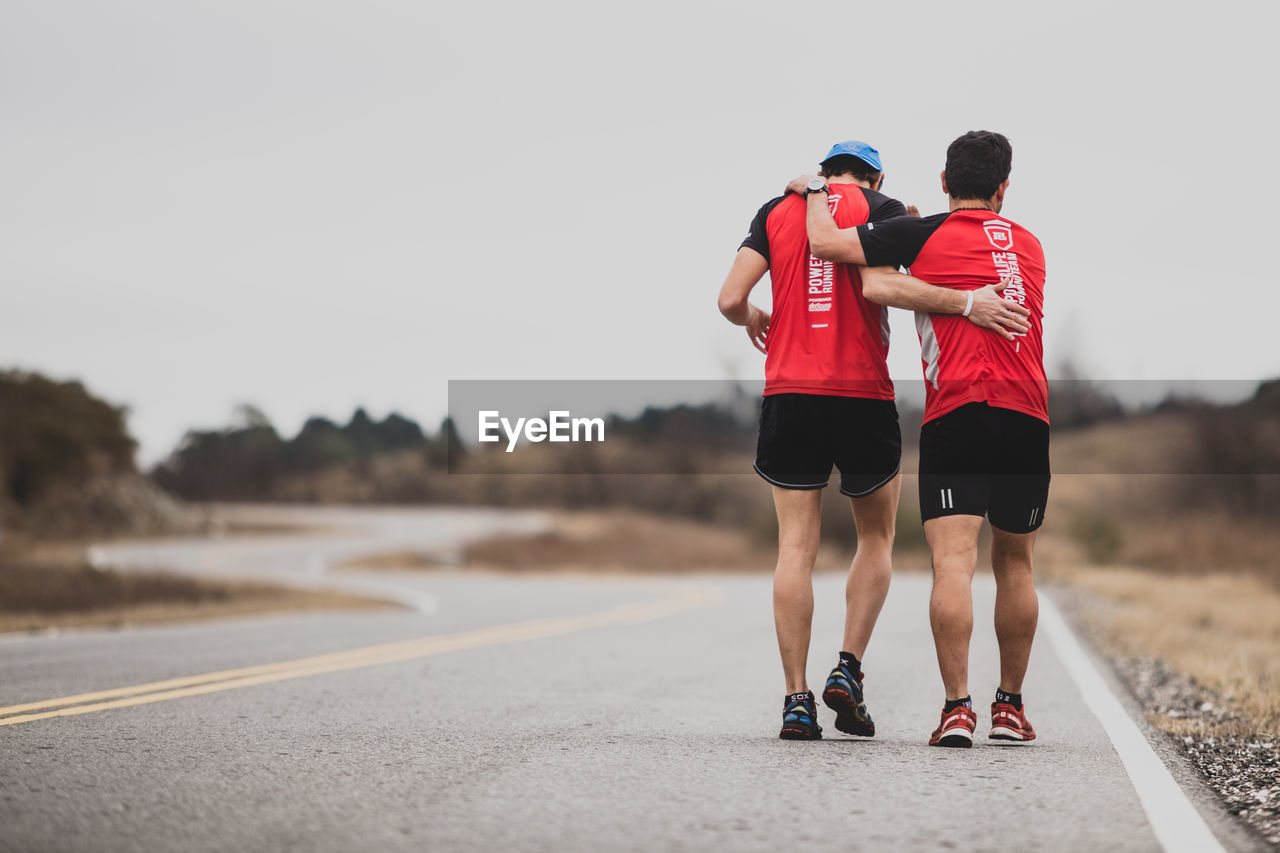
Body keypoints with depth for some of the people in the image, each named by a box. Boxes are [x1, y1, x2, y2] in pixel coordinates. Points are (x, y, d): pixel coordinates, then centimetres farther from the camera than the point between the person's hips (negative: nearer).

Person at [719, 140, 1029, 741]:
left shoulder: (776, 211, 11)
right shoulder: (882, 208, 2)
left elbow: (731, 298, 3)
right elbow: (880, 287, -17)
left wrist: (753, 321, 25)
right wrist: (965, 304, -17)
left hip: (789, 391, 2)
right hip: (863, 395, -2)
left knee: (796, 545, 4)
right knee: (876, 537, 16)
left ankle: (797, 701, -1)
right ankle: (849, 670, 3)